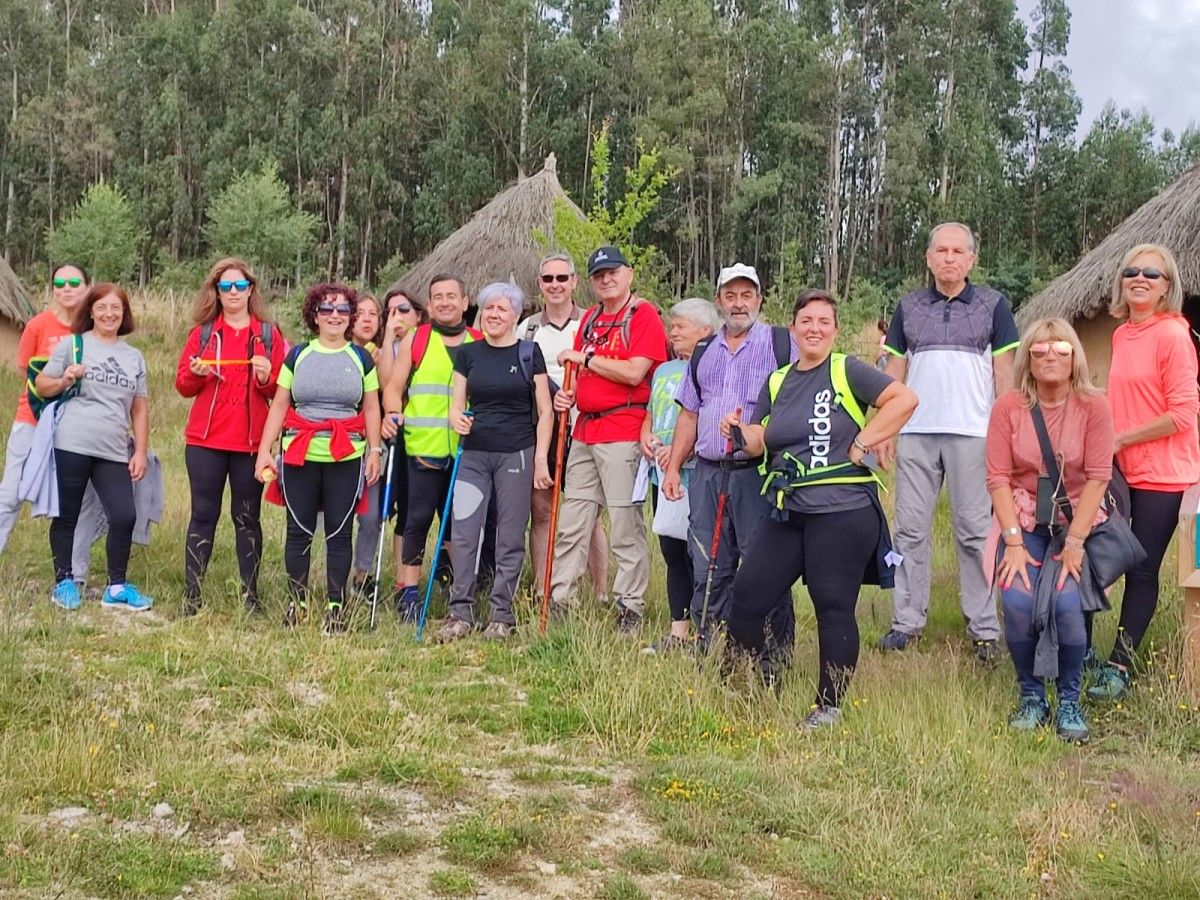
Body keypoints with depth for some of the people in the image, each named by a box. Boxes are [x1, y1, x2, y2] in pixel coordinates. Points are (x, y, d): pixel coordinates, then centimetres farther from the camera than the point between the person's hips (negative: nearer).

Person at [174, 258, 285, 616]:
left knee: (247, 517, 5)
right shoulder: (202, 332, 9)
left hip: (251, 441, 0)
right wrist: (196, 373, -13)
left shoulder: (269, 333, 7)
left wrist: (267, 378, -16)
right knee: (203, 515, 1)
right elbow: (182, 385, 7)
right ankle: (191, 596, 4)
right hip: (205, 441, 0)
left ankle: (250, 595, 10)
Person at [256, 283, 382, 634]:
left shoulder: (361, 358, 9)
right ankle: (297, 602, 14)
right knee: (299, 530, 4)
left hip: (346, 458, 0)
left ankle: (336, 605, 10)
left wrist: (374, 451, 0)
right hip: (299, 456, 0)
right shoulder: (297, 355, 8)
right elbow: (279, 406, 7)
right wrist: (264, 450, -1)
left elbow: (371, 409, 10)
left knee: (339, 532, 2)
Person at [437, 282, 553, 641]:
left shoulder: (529, 353, 2)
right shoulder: (467, 354, 9)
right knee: (463, 533, -3)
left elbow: (545, 411, 2)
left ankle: (501, 615, 10)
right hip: (473, 454, 2)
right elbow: (456, 406, 10)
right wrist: (457, 419, -14)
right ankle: (460, 613, 3)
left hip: (517, 454, -2)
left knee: (510, 537, 2)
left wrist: (540, 458, -5)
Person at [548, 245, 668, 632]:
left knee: (626, 525, -4)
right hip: (585, 432, 8)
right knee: (570, 524, 9)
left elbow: (633, 372, -16)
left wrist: (585, 357, -9)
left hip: (623, 432, -7)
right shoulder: (590, 318, 18)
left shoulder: (644, 315, -5)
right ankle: (558, 601, 16)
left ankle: (630, 608, 4)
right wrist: (567, 394, 2)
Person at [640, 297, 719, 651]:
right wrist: (645, 437, 6)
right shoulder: (664, 371, 19)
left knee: (697, 555, -6)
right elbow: (650, 415, 27)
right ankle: (678, 632, 19)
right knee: (672, 552, 11)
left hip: (695, 474, -8)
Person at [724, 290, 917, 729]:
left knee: (833, 608, -1)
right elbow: (761, 441, 22)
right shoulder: (777, 382, 17)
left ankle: (830, 705, 13)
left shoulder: (847, 372, -2)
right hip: (787, 513, 7)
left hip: (841, 512, -6)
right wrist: (740, 431, 1)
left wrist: (863, 442, -14)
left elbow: (905, 398, -12)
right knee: (746, 597, 3)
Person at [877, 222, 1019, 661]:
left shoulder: (992, 304, 6)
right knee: (911, 529, 3)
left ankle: (984, 628, 5)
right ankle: (906, 622, 10)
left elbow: (1004, 369, 5)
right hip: (915, 432, 2)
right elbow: (895, 370, 12)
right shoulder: (909, 307, 12)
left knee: (975, 531, 0)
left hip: (972, 432, -2)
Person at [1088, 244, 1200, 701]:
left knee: (1141, 572, 0)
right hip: (1121, 470, 7)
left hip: (1162, 474, -7)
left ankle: (1119, 667, 10)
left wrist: (1119, 439, -12)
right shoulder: (1120, 335, 10)